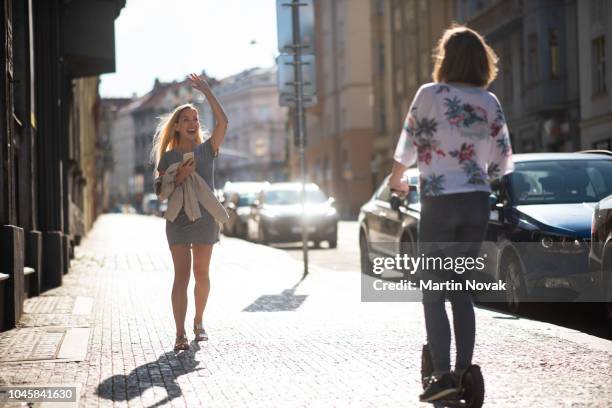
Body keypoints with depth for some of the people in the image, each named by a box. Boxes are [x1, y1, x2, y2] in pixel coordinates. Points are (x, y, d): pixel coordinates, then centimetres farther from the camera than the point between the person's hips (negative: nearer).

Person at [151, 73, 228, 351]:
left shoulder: (207, 149, 4)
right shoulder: (168, 157, 3)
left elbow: (223, 122, -10)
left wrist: (207, 91, -12)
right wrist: (181, 176, -17)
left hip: (205, 220, 2)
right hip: (178, 221, -2)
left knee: (201, 274, 11)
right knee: (182, 276, -8)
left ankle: (198, 321, 30)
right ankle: (180, 333, -11)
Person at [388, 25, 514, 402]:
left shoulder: (430, 94, -7)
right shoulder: (490, 102, 5)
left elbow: (408, 144, 0)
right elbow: (502, 162, 8)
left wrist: (396, 179, 20)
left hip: (440, 202, -4)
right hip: (478, 202, 4)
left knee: (434, 292, 2)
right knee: (461, 288, 14)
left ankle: (444, 374, -9)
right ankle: (464, 371, 10)